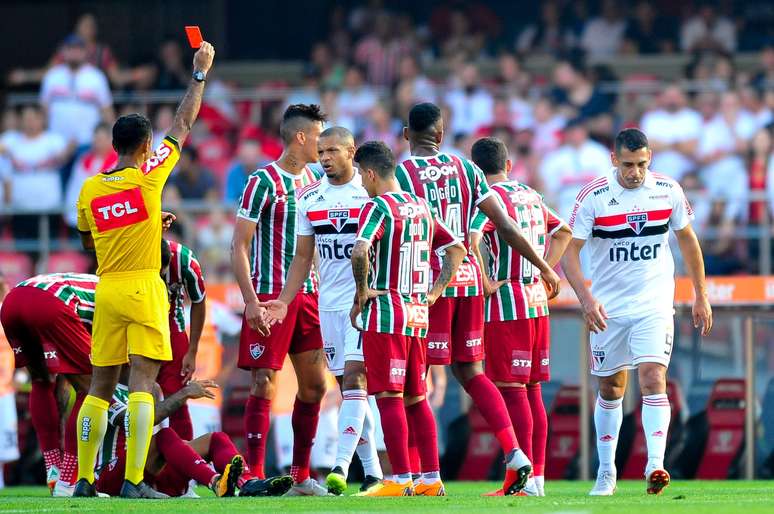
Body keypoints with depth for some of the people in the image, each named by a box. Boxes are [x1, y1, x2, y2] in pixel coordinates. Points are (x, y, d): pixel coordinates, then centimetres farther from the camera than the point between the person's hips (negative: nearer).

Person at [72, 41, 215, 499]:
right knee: (142, 380, -7)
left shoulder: (90, 189, 5)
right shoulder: (147, 178, -7)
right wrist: (200, 74, 12)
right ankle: (134, 480, -15)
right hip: (144, 288, -5)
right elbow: (184, 125, 2)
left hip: (107, 289, 5)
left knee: (101, 385, 10)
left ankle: (84, 479, 11)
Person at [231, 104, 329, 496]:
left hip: (307, 296, 7)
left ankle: (300, 477, 13)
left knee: (314, 384, 6)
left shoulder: (313, 181, 13)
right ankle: (255, 476, -7)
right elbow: (239, 246, -11)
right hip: (270, 296, -7)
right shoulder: (264, 181, -9)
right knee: (265, 383, -8)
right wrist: (251, 301, -18)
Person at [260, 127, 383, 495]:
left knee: (354, 378, -16)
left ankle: (341, 466, -23)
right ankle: (372, 471, 12)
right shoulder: (309, 199, 9)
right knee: (348, 386, 6)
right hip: (329, 303, 5)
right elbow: (303, 258, 14)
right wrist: (284, 301, 5)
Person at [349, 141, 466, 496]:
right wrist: (435, 291, 17)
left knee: (389, 397, -5)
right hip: (418, 314, 8)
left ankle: (400, 481, -7)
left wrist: (362, 291, -14)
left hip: (385, 312, -8)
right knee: (416, 398, 13)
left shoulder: (377, 207, -10)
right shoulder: (421, 208, 13)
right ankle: (432, 479, 12)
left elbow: (360, 251, -27)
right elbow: (456, 249, 20)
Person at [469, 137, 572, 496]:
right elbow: (563, 232, 28)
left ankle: (525, 481, -10)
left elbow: (471, 237, -26)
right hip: (537, 301, 7)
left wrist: (485, 282, -16)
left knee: (512, 391, -6)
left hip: (506, 304, -7)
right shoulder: (532, 196, 14)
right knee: (532, 392, 10)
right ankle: (538, 477, 10)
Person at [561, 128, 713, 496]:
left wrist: (701, 296, 13)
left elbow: (687, 240, 11)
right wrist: (586, 297, -25)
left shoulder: (668, 192, -3)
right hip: (608, 309, 0)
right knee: (610, 389, 9)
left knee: (653, 379, -18)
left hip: (655, 306, 0)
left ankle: (655, 465, -26)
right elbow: (569, 251, -10)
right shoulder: (593, 197, -10)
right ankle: (606, 472, 22)